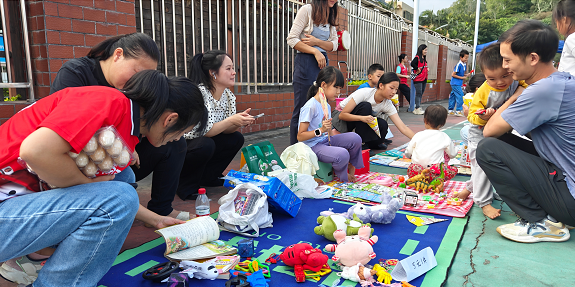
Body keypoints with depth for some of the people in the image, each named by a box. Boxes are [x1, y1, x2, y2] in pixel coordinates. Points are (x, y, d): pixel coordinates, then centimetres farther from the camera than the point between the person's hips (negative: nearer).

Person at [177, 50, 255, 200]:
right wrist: (231, 120, -32)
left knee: (236, 138, -4)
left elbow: (226, 130, -1)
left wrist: (241, 121, -20)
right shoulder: (199, 93, -26)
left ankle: (208, 176, 11)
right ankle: (186, 185, -9)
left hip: (204, 143, 8)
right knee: (206, 145, -34)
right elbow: (204, 131, -29)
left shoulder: (228, 95, -2)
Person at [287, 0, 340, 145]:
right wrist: (315, 52, -15)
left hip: (323, 62, 7)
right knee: (302, 108, -6)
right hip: (305, 62, -7)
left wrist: (317, 42, -9)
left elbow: (334, 45, 10)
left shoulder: (331, 17, 16)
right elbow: (292, 39, -9)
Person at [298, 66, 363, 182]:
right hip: (314, 146, -9)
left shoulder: (326, 105, 12)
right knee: (342, 155, -30)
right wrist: (320, 130, -30)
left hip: (326, 141, 9)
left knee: (355, 138, -8)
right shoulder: (310, 106, -18)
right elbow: (300, 136, -20)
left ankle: (351, 166, 15)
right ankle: (342, 175, 4)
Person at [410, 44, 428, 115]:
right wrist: (417, 69, -17)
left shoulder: (424, 58, 17)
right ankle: (417, 109, -5)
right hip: (418, 79, -9)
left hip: (424, 79, 9)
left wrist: (427, 68, 7)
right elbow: (412, 64, -28)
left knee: (421, 94, 11)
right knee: (418, 94, -8)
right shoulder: (417, 57, -10)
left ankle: (418, 108, 17)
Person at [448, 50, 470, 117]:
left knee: (453, 96, 13)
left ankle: (451, 110, 19)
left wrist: (466, 75, 1)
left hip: (458, 84, 9)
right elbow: (453, 75, -18)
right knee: (460, 96, -10)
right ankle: (458, 111, -6)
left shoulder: (464, 65, 9)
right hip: (455, 83, -9)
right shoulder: (458, 65, -17)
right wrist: (462, 77, -14)